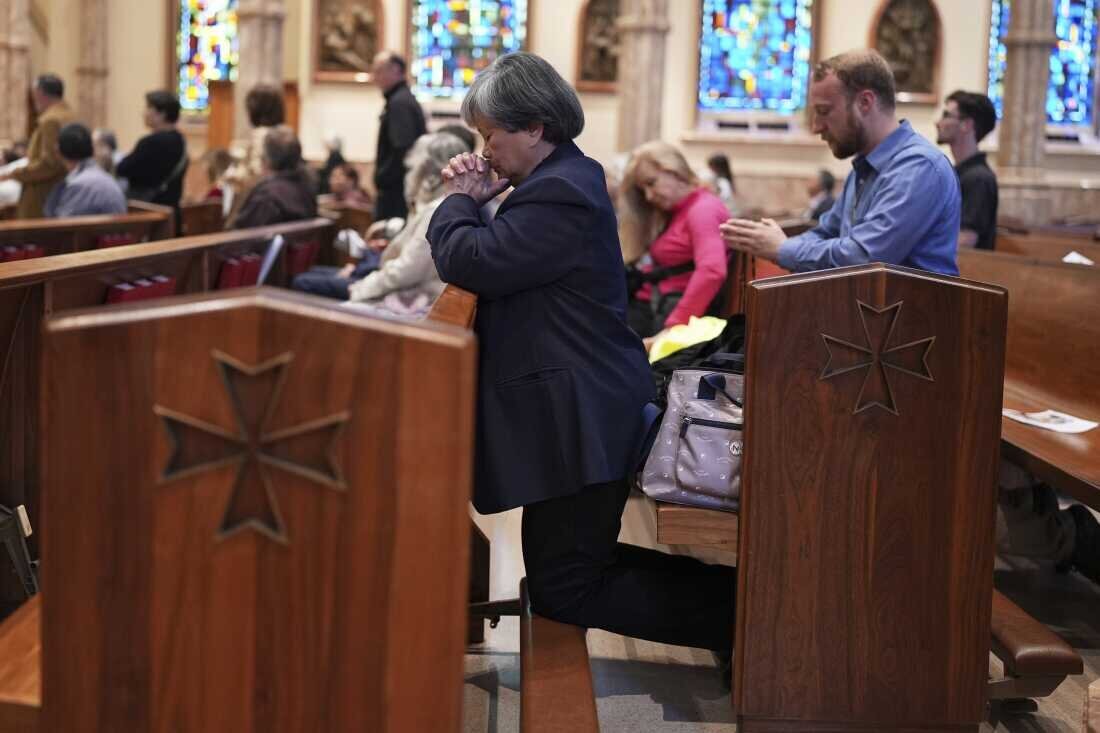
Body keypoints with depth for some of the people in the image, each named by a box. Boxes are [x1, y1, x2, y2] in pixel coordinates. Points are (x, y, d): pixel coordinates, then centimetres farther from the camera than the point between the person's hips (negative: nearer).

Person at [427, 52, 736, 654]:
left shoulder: (559, 194, -20)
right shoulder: (566, 178, 15)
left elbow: (467, 261, -23)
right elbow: (500, 256, 18)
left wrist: (460, 200, -4)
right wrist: (476, 202, 1)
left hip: (580, 418, -11)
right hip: (579, 408, 11)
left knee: (565, 591, -5)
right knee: (569, 570, 16)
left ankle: (736, 611, -3)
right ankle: (729, 591, 14)